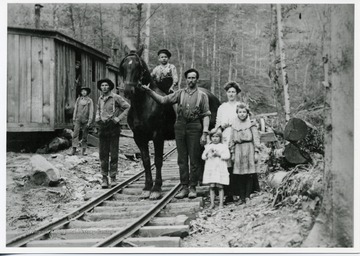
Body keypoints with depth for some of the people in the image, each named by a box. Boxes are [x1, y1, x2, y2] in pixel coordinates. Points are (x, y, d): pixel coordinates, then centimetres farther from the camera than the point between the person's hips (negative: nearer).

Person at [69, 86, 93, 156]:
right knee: (75, 134, -7)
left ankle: (84, 150, 10)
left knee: (85, 136, 3)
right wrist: (74, 119, 7)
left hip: (85, 120, -2)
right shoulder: (78, 99, 8)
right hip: (78, 119, 2)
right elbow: (75, 109, 12)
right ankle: (74, 149, -9)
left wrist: (89, 122, -8)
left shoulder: (89, 100, 1)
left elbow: (91, 111, -2)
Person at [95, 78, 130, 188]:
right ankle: (104, 177, 7)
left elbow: (127, 107, -6)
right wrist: (97, 117, 12)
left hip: (113, 127, -4)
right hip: (102, 127, 5)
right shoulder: (100, 98, 12)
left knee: (114, 154, 0)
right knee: (103, 154, 2)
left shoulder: (116, 98, -5)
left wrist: (119, 118, -12)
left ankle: (113, 177, 6)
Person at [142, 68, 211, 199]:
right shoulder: (180, 93, 10)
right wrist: (149, 91, -9)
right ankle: (184, 187, 11)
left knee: (194, 159, 0)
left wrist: (204, 133, -11)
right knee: (182, 159, 5)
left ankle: (193, 187, 8)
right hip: (180, 127, 3)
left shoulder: (202, 95, 3)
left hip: (194, 128, -3)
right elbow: (163, 100, 3)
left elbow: (206, 115, -2)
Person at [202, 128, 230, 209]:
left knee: (220, 186, -3)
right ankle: (212, 203, 5)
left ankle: (221, 203, 2)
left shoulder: (223, 146, 5)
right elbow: (203, 156, 9)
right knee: (212, 186, -1)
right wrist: (208, 154, -10)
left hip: (220, 169, -2)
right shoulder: (208, 146, 14)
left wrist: (219, 154, -15)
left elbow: (227, 156, -5)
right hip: (210, 169, 2)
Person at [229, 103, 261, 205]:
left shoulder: (251, 124, 3)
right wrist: (232, 153, 10)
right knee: (240, 176, 2)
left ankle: (247, 196, 0)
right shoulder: (234, 125, 12)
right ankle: (242, 197, 5)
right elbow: (231, 140, 14)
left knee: (249, 175, -3)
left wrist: (256, 152, -5)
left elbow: (256, 138, 1)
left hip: (249, 148, -3)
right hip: (238, 150, 3)